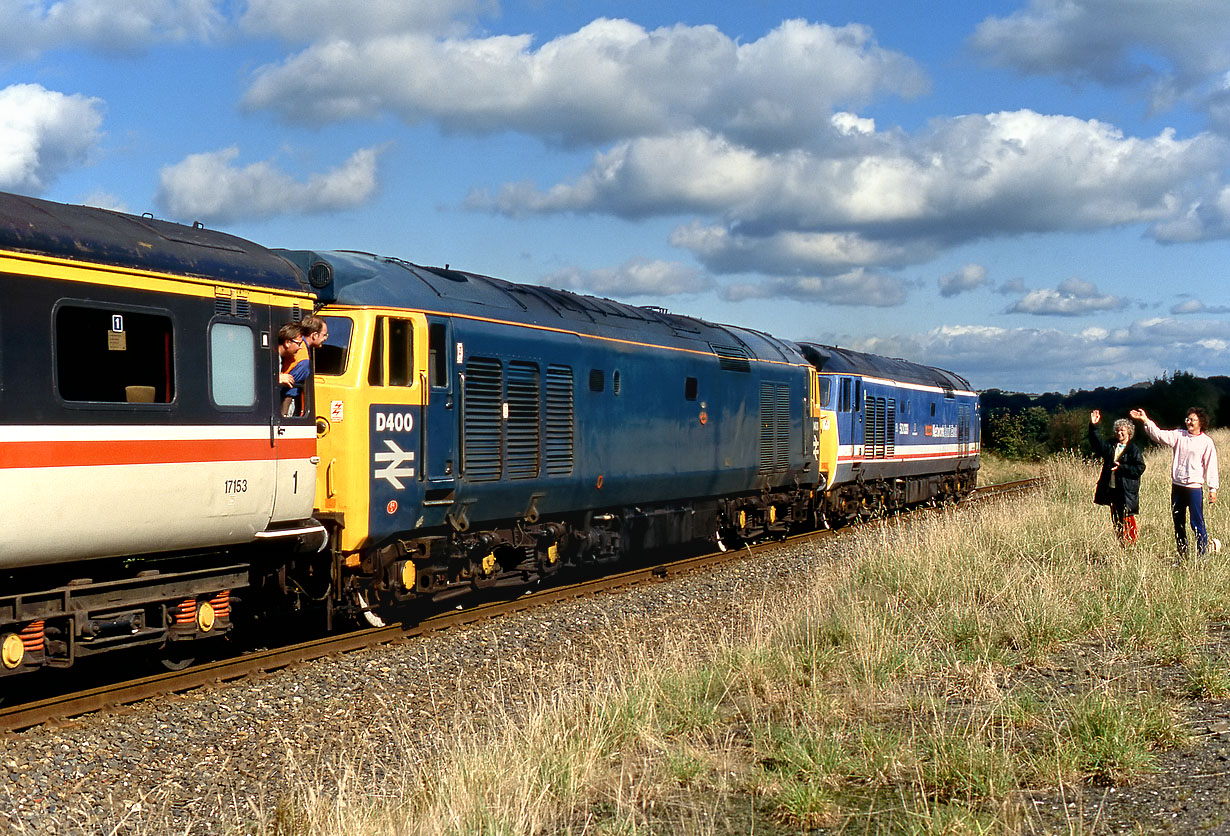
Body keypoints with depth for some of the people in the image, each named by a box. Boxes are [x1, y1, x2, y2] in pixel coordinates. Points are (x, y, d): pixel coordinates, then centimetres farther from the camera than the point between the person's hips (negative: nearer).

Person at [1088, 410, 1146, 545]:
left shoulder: (1134, 450, -3)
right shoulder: (1111, 447, 12)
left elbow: (1140, 468, -10)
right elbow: (1096, 443, 5)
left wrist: (1121, 467, -18)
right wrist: (1093, 426, -7)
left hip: (1127, 492, -6)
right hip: (1111, 489, 6)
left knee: (1127, 520, -6)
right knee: (1116, 520, 10)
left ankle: (1131, 547, -1)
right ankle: (1120, 546, 17)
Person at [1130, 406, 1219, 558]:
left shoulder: (1206, 442, -3)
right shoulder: (1179, 435, 7)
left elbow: (1211, 466, -3)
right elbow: (1159, 435, -3)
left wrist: (1213, 488, -6)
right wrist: (1145, 420, -15)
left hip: (1194, 487, -5)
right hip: (1177, 486, 5)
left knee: (1197, 523, -4)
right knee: (1178, 523, 11)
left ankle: (1202, 555, 5)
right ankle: (1182, 556, 21)